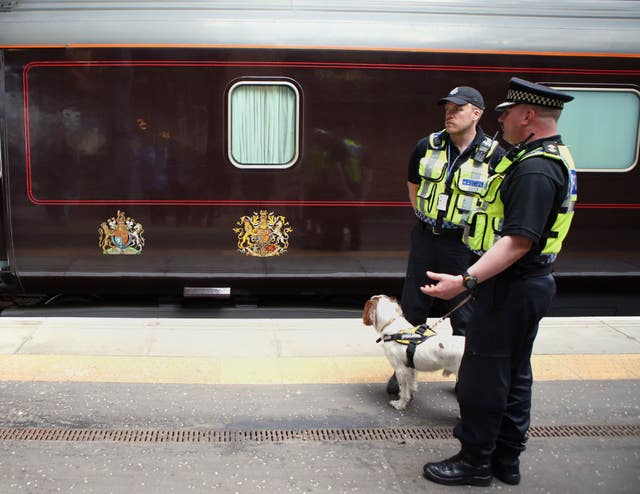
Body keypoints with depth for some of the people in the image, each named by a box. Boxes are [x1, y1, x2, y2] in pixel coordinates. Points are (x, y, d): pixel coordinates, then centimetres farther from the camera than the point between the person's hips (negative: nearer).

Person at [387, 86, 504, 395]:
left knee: (464, 315, 7)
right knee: (412, 308, 10)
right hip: (425, 238, 4)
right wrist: (425, 217, 11)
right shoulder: (427, 146, 0)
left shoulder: (493, 155, -10)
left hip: (464, 244, -3)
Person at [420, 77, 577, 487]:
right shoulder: (553, 158, 12)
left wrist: (466, 281, -33)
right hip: (528, 284, 11)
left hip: (512, 288, -11)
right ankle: (506, 460, 29)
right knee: (513, 374, 17)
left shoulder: (536, 169, -22)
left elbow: (518, 240, -29)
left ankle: (475, 463, 13)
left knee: (482, 376, 0)